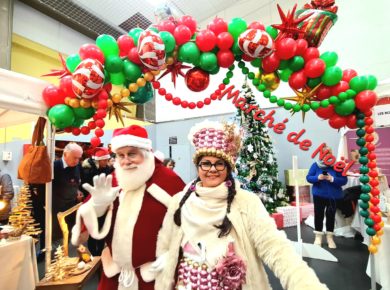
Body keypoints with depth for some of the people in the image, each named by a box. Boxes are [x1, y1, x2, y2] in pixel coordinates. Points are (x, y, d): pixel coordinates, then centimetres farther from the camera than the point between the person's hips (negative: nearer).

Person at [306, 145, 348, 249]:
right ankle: (318, 236, 21)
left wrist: (333, 179, -23)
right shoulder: (315, 165, -3)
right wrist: (317, 178, -22)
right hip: (319, 195, 0)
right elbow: (308, 178, -4)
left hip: (334, 195, 0)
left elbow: (344, 180, -8)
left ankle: (330, 237, 26)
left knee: (331, 215, 10)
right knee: (318, 215, 6)